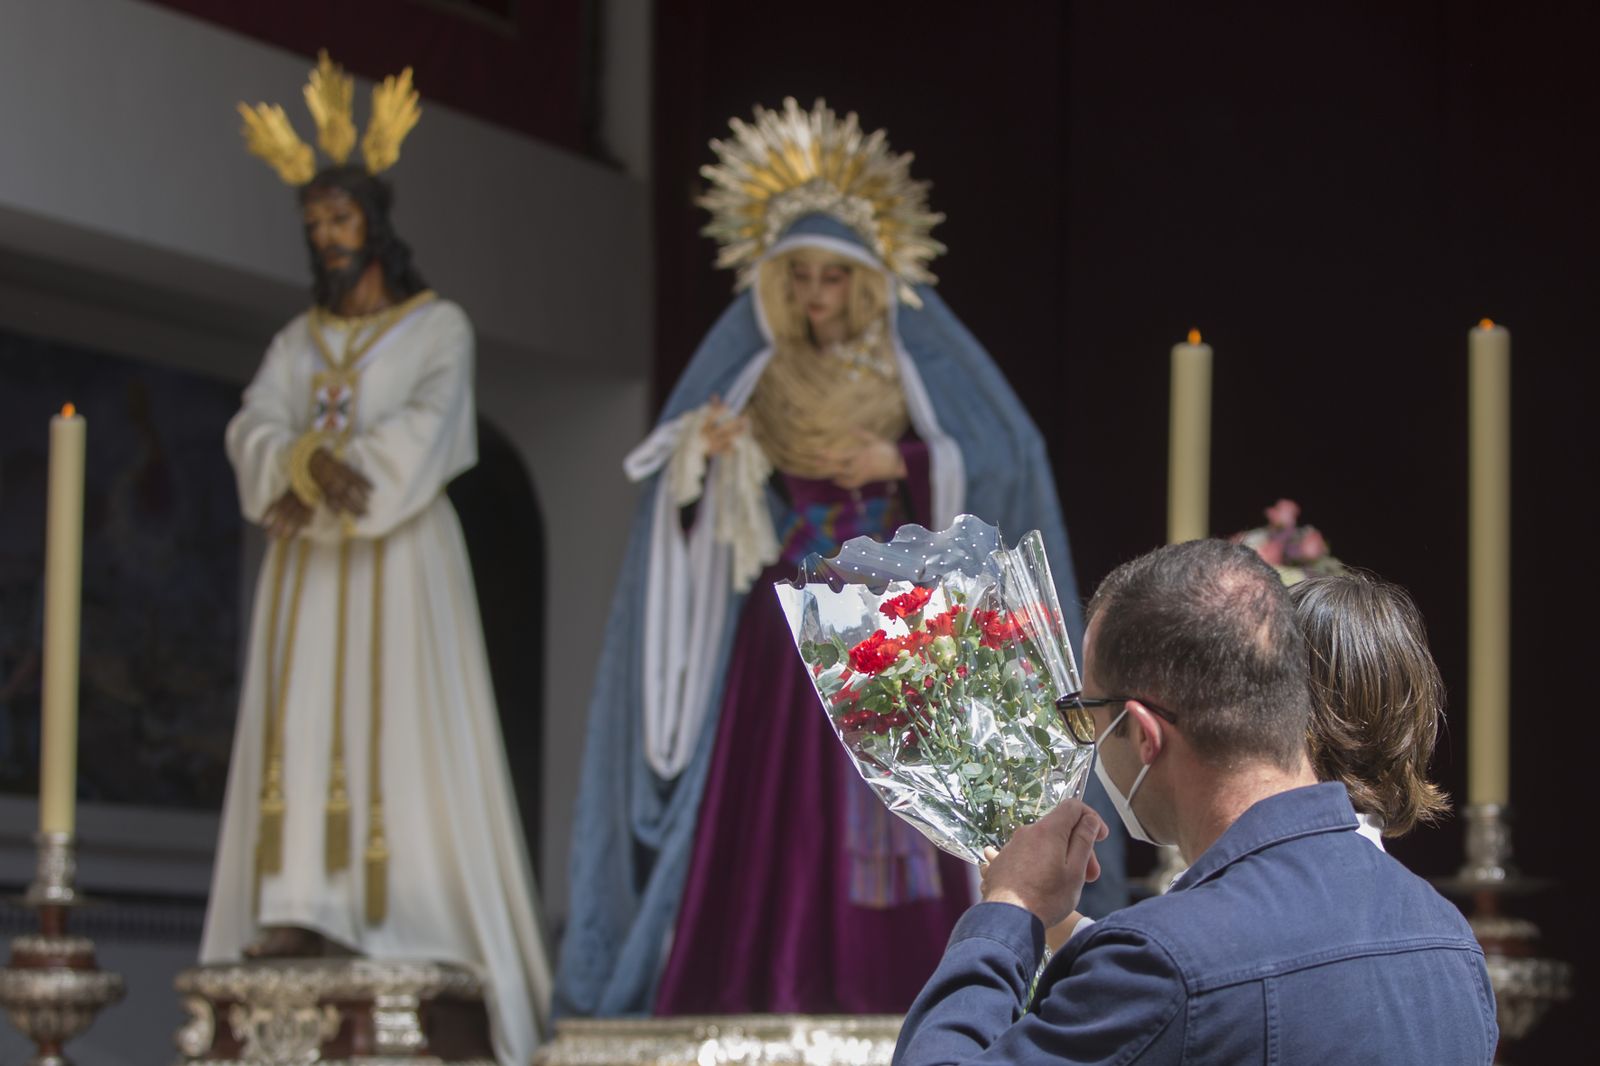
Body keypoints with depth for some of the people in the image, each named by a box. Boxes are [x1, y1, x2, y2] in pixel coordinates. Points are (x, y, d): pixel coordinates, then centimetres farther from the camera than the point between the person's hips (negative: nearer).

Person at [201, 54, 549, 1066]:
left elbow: (425, 430, -10)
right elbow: (255, 432, 3)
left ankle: (401, 917, -19)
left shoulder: (438, 325, 5)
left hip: (400, 556, -4)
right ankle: (300, 911, -15)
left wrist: (309, 482, -15)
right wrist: (314, 463, -19)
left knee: (398, 721, -13)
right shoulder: (298, 342, 19)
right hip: (310, 564, 4)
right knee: (300, 720, -8)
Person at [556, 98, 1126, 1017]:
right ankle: (776, 980, -1)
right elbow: (679, 483, 3)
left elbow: (1007, 457, -5)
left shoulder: (917, 354, 0)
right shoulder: (753, 361, 5)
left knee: (892, 797, -7)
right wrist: (705, 451, -19)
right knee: (771, 796, -4)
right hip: (784, 621, 2)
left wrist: (902, 460, -17)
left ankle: (896, 975, -4)